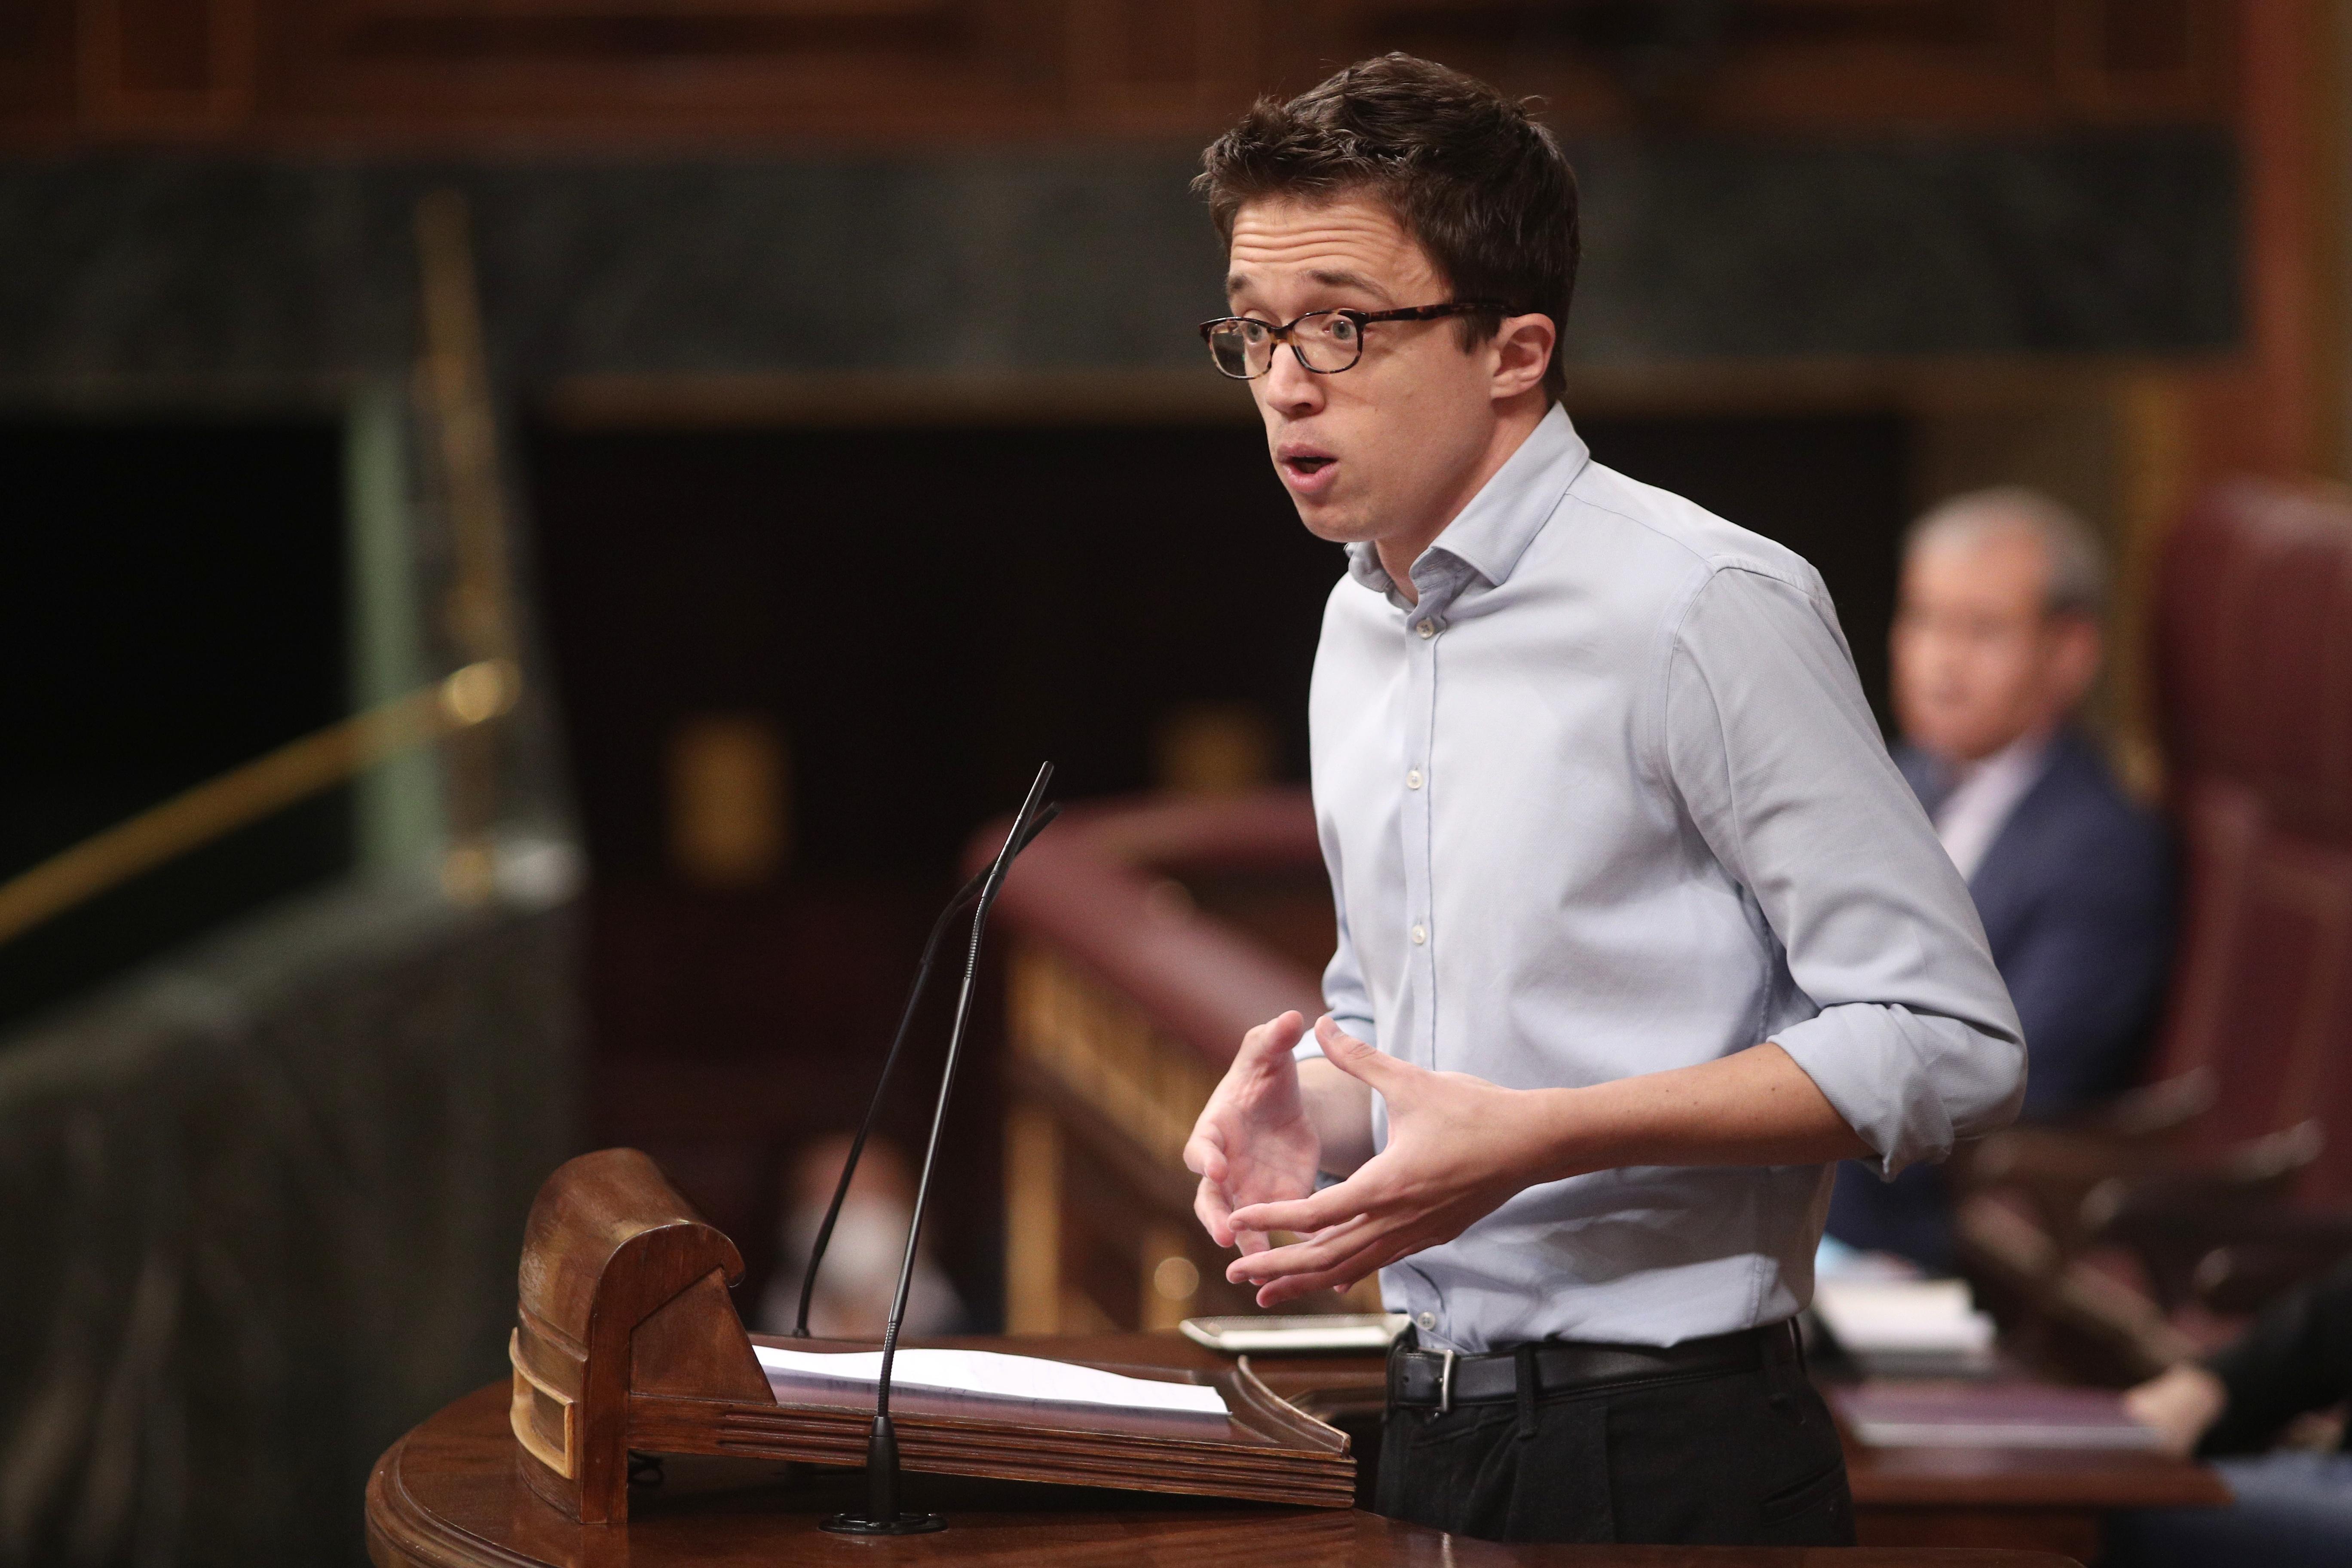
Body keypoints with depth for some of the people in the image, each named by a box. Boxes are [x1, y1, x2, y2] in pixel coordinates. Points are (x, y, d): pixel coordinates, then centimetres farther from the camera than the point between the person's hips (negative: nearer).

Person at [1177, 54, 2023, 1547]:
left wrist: (1535, 1140, -23)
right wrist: (1300, 1110, 0)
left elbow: (1947, 1044, -17)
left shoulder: (1704, 608, -14)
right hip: (1431, 1434, 7)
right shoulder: (1359, 628, 12)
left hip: (1669, 1464, -7)